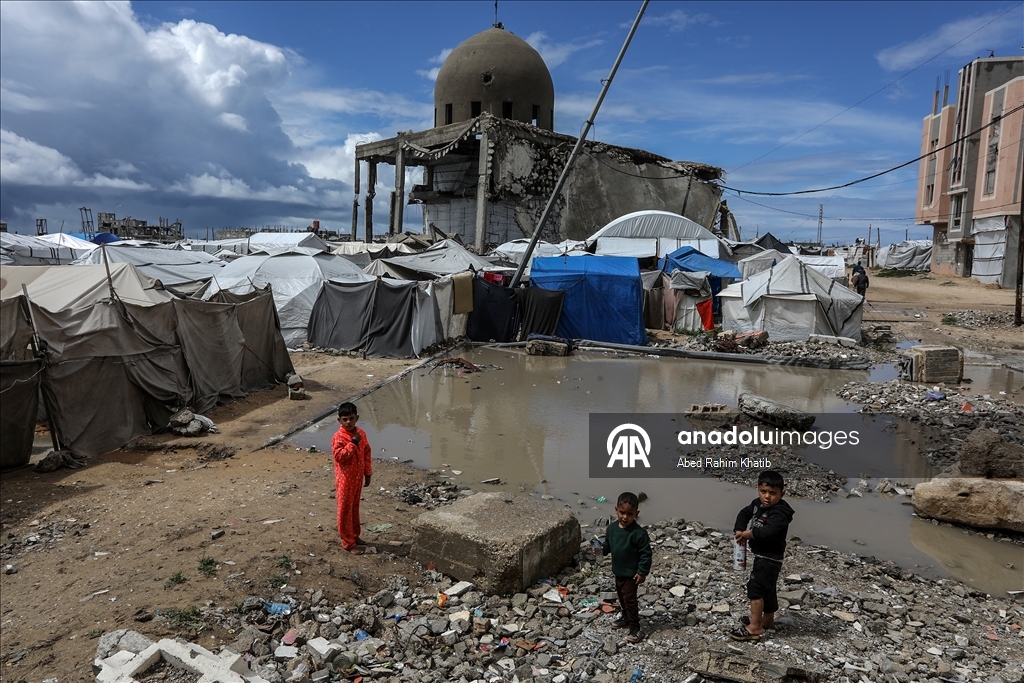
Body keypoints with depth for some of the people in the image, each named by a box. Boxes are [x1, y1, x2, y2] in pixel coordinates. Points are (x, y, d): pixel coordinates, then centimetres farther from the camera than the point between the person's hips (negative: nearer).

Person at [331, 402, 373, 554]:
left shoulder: (361, 434, 2)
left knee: (355, 508, 19)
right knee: (345, 510, 4)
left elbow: (366, 454, 10)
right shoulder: (338, 437, -17)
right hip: (345, 480, -6)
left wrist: (368, 473, 10)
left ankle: (355, 535, 34)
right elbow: (340, 456, -27)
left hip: (358, 478, 6)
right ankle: (348, 543, 12)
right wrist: (353, 443, -26)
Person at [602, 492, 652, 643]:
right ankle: (626, 618, 42)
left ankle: (634, 627, 13)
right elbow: (608, 545, 7)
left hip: (631, 573, -7)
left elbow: (646, 553, -20)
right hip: (618, 571, 7)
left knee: (629, 598, -2)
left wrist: (642, 572, -18)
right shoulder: (612, 528, -7)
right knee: (621, 595, 22)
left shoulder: (638, 533, -26)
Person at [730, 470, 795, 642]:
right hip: (762, 556, 9)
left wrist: (747, 534, -26)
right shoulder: (758, 504, -1)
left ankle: (754, 627, 0)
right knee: (768, 588, 22)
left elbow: (767, 531, -41)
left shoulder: (779, 514, -27)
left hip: (769, 558, -9)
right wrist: (739, 531, -10)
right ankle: (767, 619, 38)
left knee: (755, 587, -7)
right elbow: (744, 513, 9)